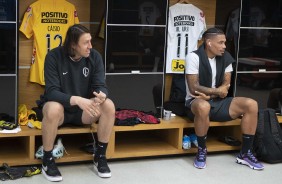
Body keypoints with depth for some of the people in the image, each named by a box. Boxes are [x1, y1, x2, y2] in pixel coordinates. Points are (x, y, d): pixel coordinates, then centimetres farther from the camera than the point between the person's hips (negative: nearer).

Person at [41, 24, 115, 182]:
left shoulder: (94, 56, -8)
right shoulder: (54, 56, -18)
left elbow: (101, 86, -11)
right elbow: (51, 92, -25)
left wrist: (101, 95, -37)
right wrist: (76, 100, -42)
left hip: (84, 110, 3)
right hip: (61, 108, -3)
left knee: (109, 105, -25)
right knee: (53, 108, -38)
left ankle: (100, 156, -8)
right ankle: (48, 160, -17)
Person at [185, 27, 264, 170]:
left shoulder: (225, 58, 3)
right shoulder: (194, 57, -13)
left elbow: (225, 86, 0)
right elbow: (193, 88, -17)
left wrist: (209, 95, -17)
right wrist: (217, 91, -11)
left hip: (217, 102, 6)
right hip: (196, 102, -6)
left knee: (251, 105, -13)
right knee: (203, 107, -42)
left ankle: (245, 153, -5)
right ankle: (202, 151, -18)